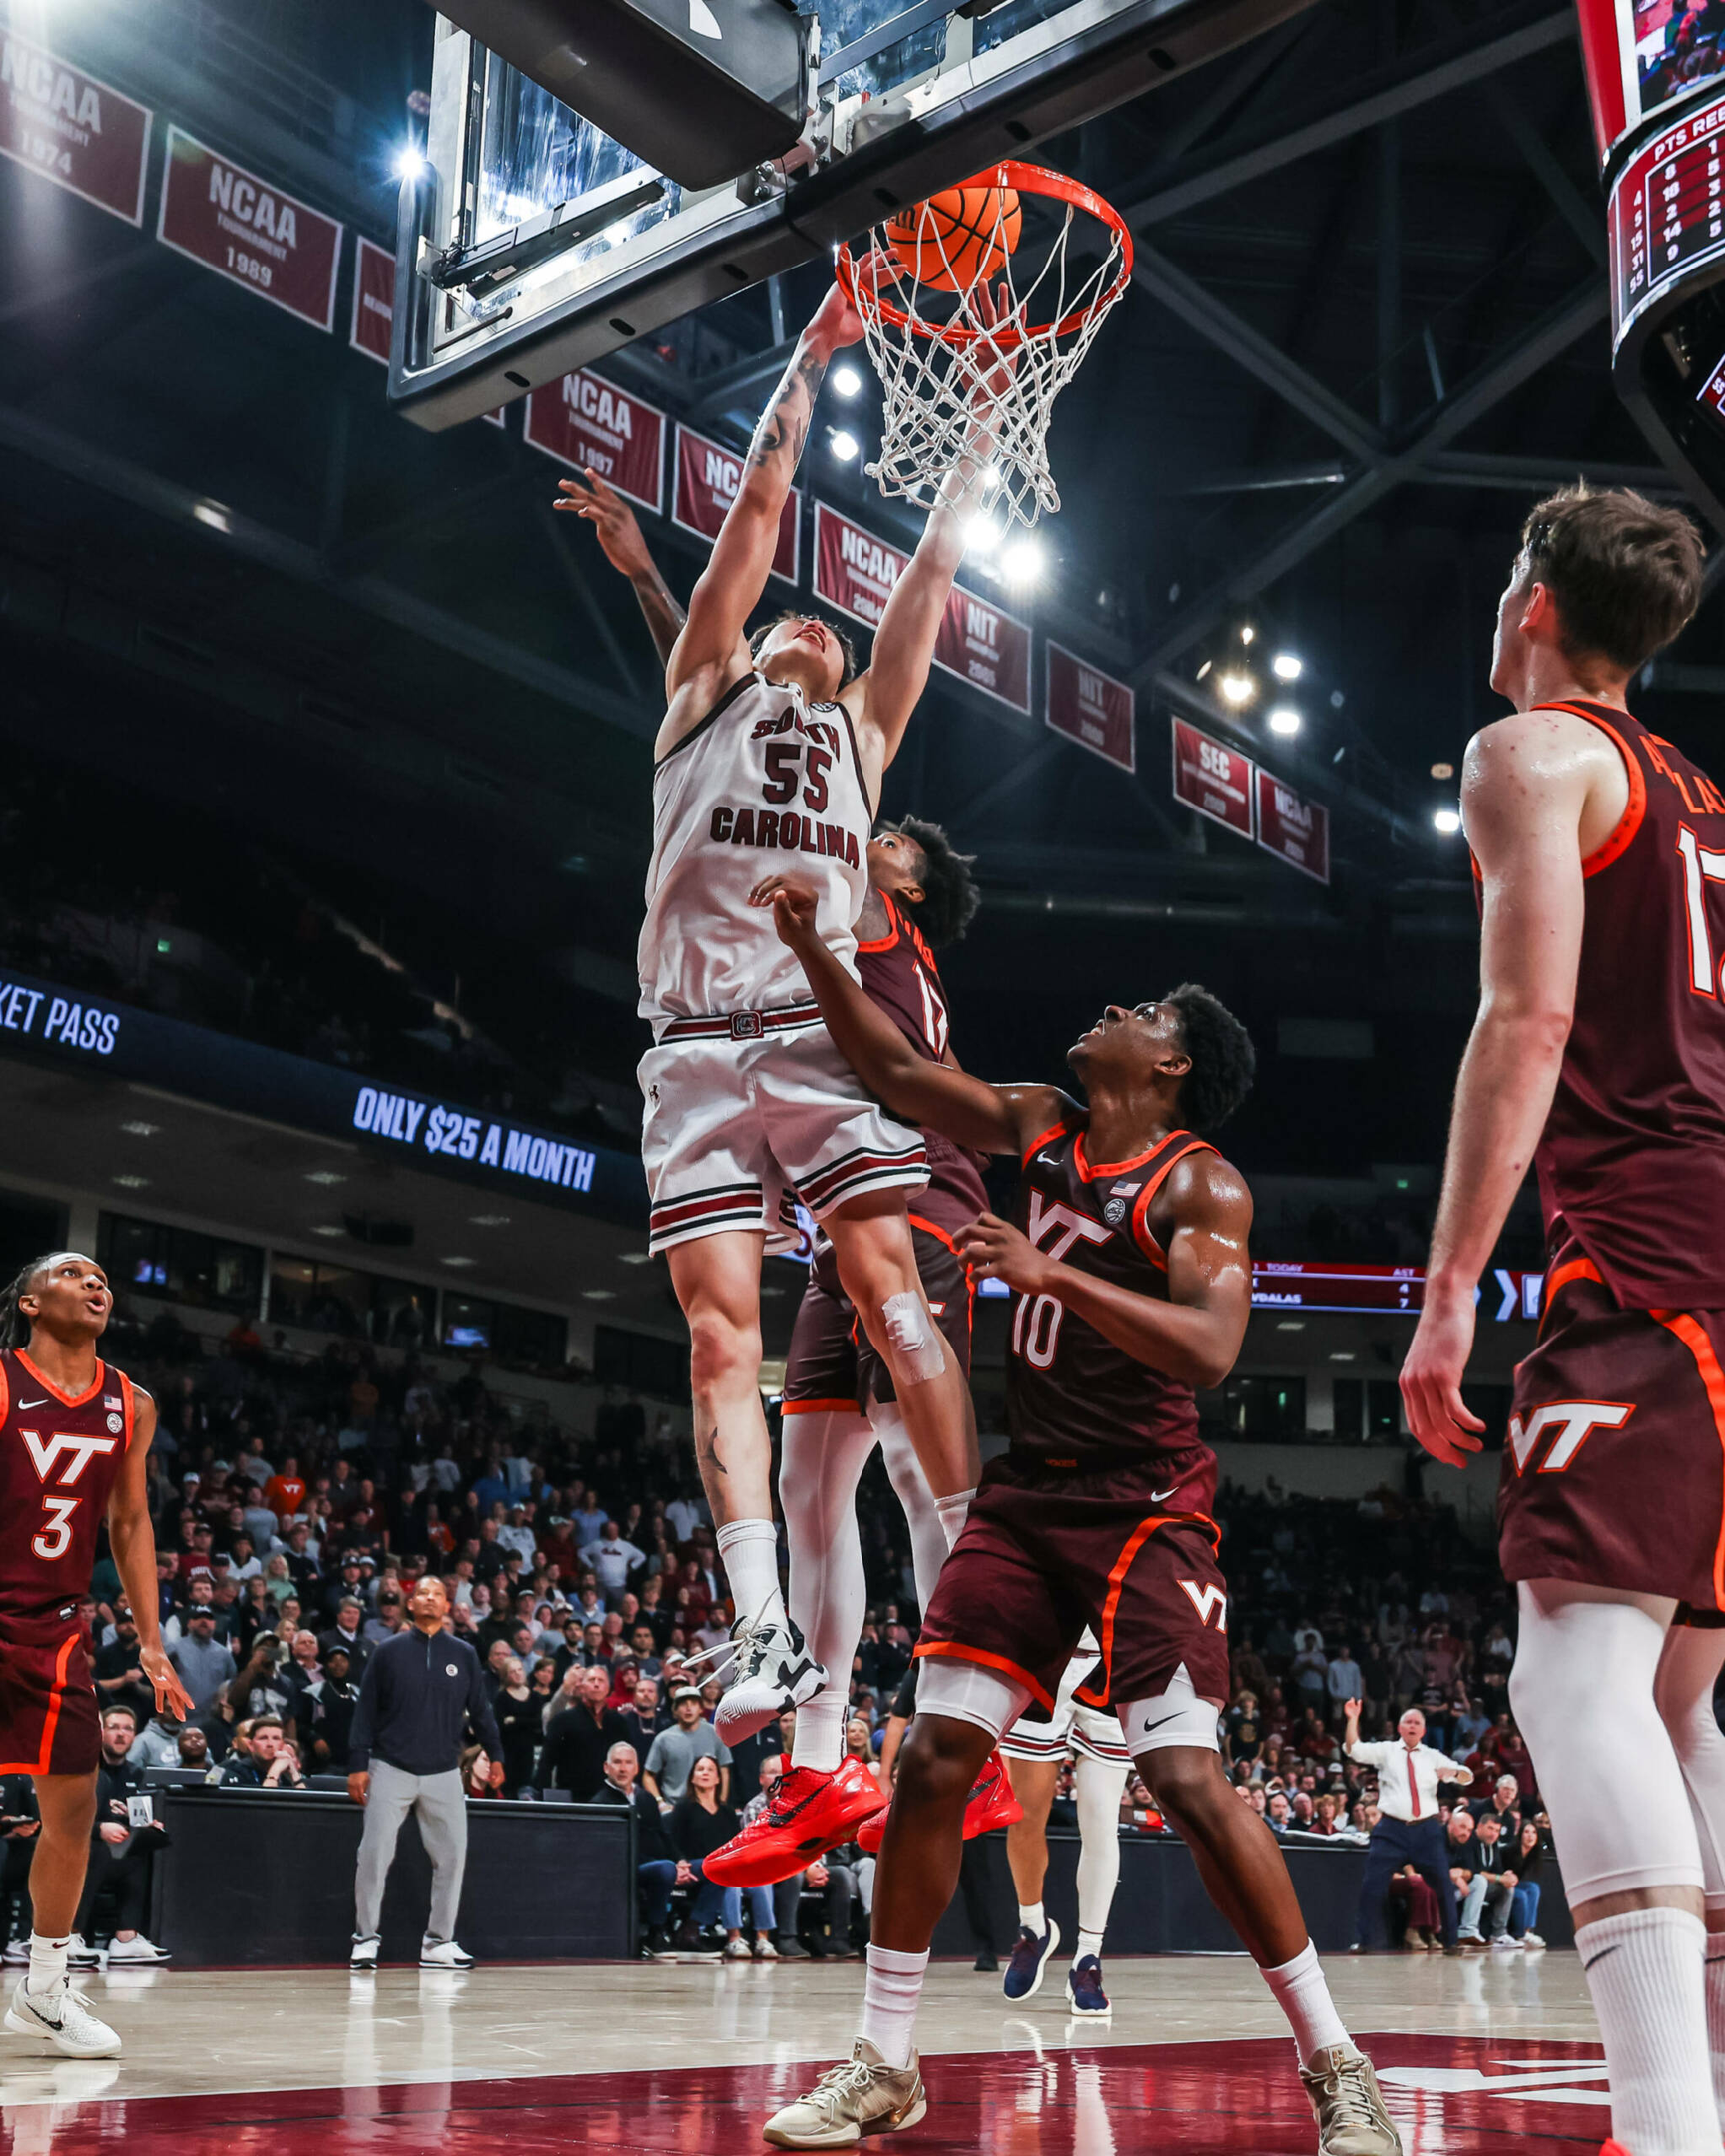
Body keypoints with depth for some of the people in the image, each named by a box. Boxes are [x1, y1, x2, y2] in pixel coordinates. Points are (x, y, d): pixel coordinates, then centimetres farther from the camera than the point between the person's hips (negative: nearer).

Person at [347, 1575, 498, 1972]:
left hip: (444, 1774, 2)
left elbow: (479, 1708, 14)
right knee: (375, 1854, -5)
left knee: (452, 1856, 0)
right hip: (391, 1770, -2)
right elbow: (366, 1710, 3)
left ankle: (439, 1942, 10)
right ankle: (366, 1938, 7)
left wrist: (495, 1753, 10)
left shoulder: (464, 1654, 9)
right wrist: (358, 1763, -3)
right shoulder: (390, 1651, 3)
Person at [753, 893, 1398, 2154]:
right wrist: (811, 948, 6)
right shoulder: (1040, 1126, 9)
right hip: (1028, 1494, 6)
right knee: (936, 1758, 0)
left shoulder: (1201, 1185, -10)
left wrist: (1056, 1273, -32)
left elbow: (1210, 1348, -24)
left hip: (1147, 1507, -6)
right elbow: (899, 1072, 15)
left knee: (1188, 1778, -14)